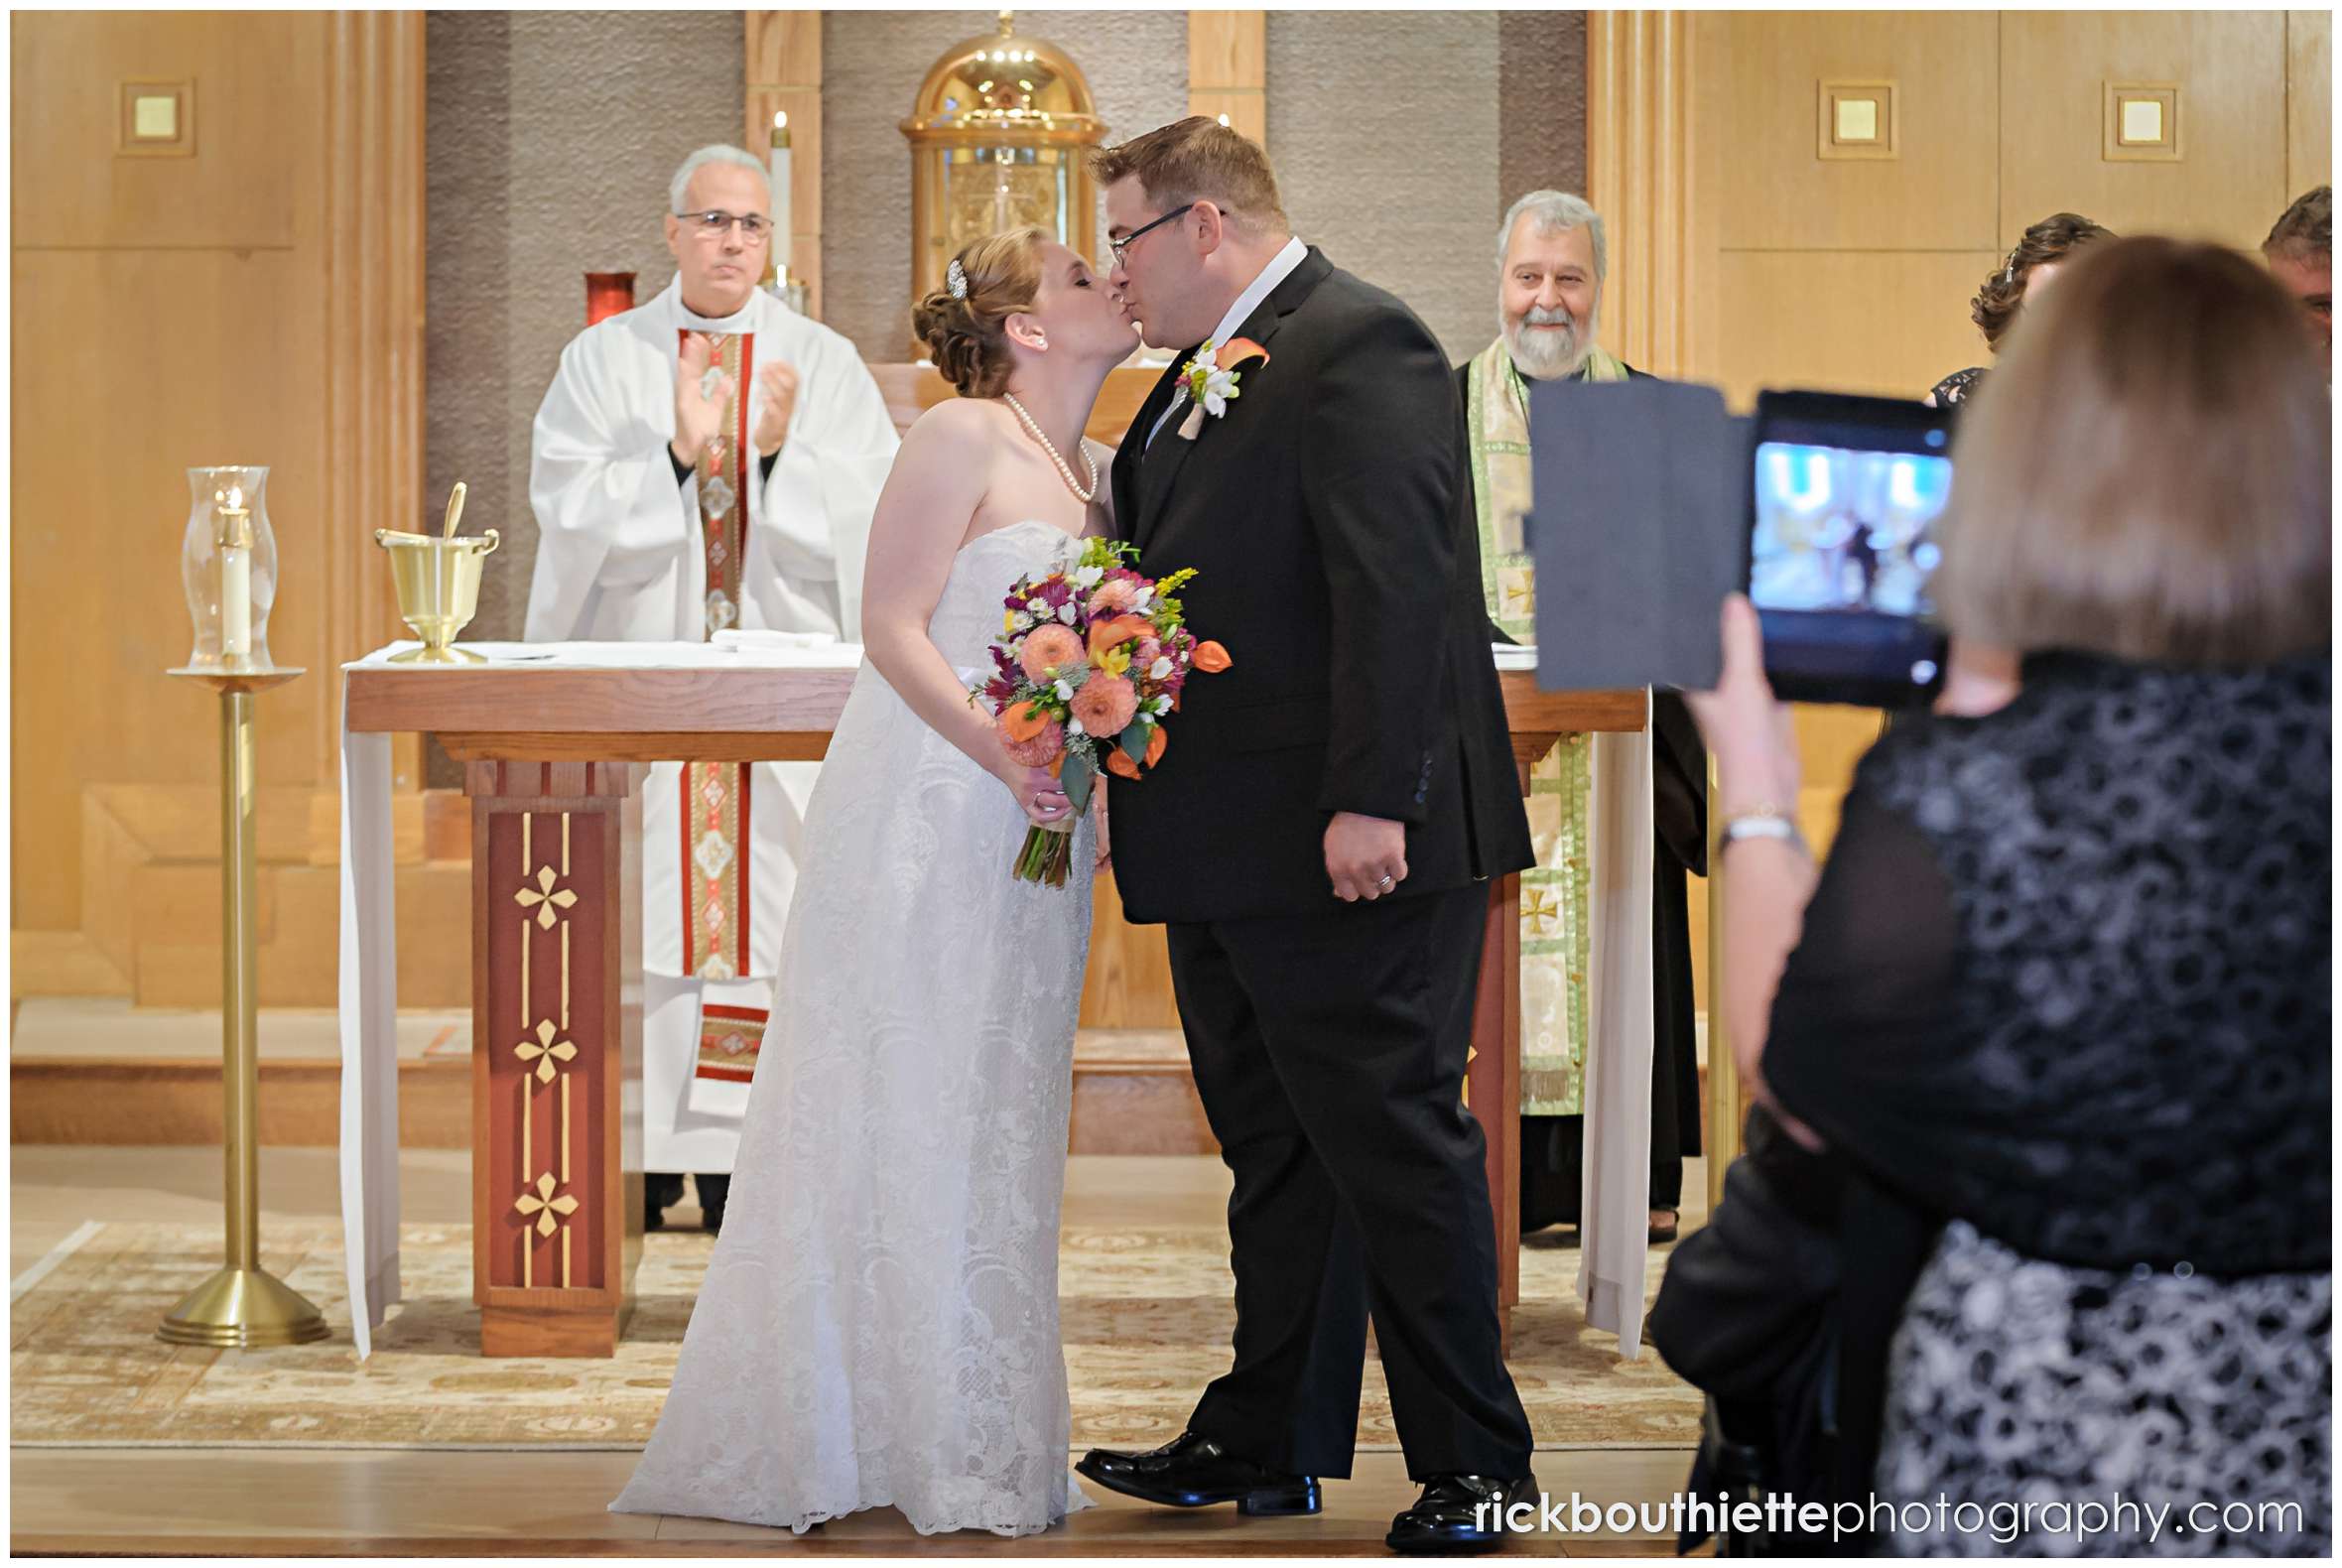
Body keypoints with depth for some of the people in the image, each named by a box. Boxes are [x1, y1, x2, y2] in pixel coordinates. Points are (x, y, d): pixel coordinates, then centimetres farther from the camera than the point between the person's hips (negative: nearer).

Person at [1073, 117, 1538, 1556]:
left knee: (1394, 1142, -3)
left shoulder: (1360, 344, -12)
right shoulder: (1196, 382, 18)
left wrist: (1371, 802, -24)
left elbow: (1394, 586, -20)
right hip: (1224, 852, 10)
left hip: (1348, 844, -10)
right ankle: (1268, 1442, 24)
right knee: (1274, 1150, 15)